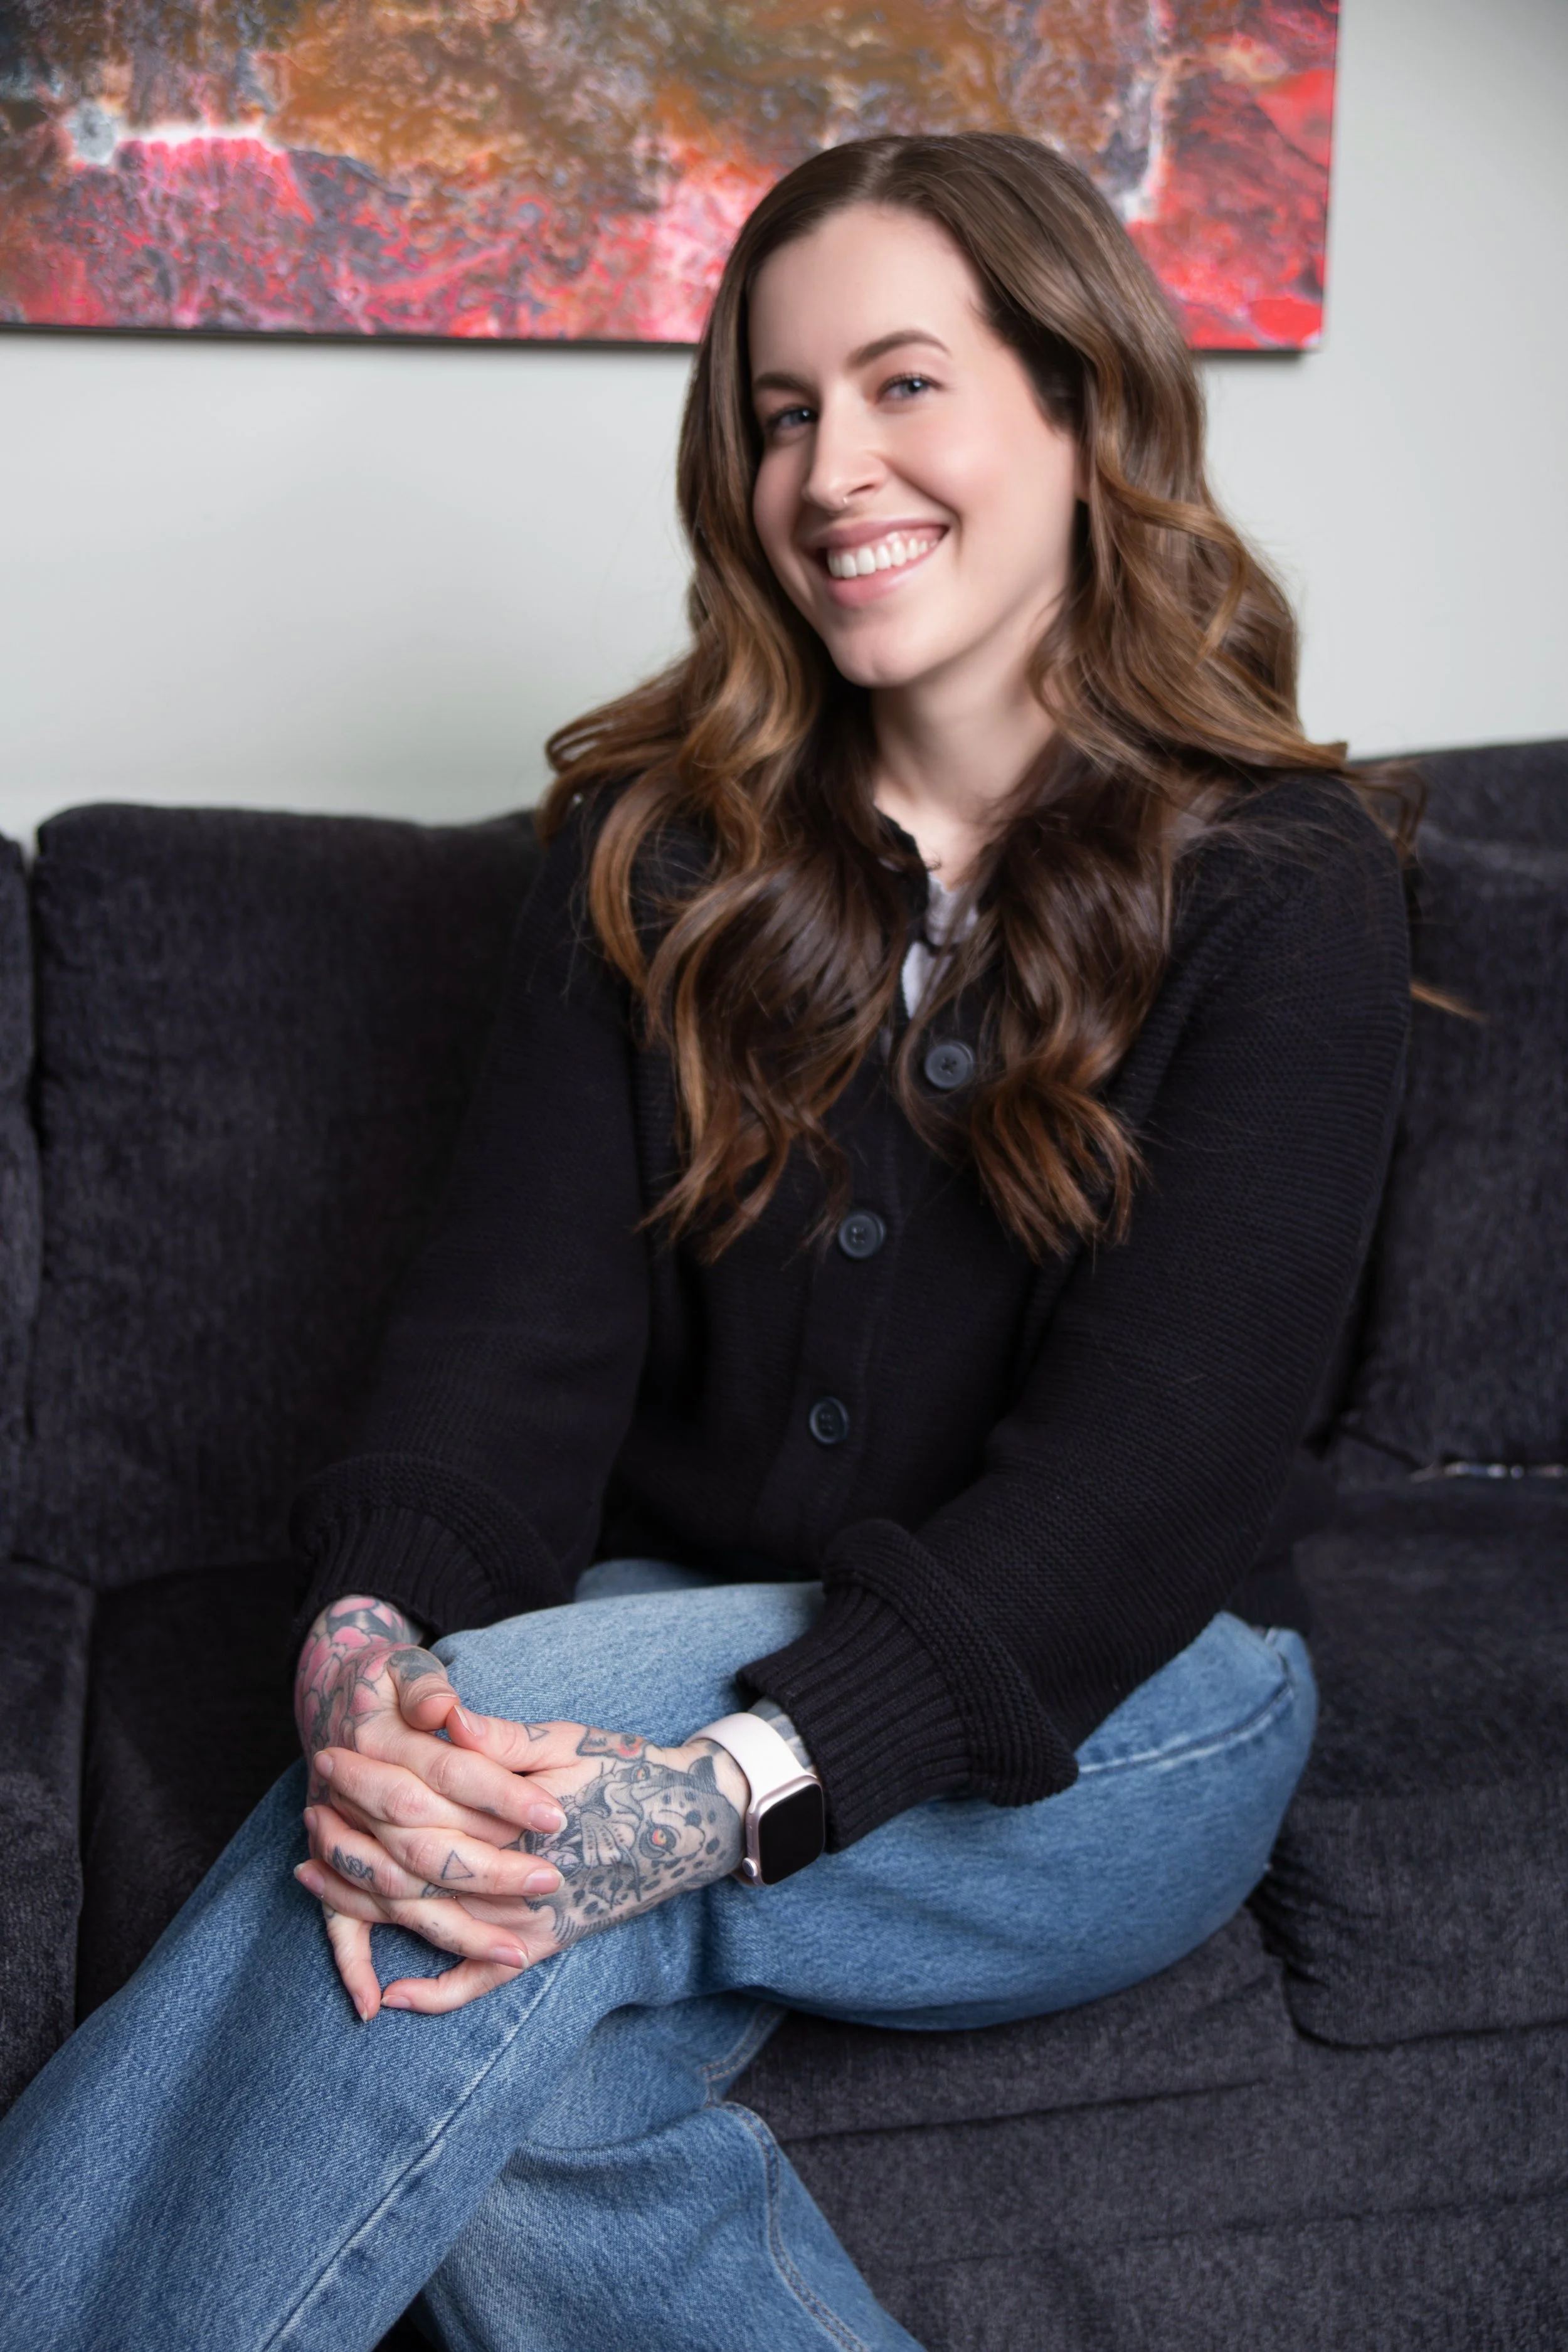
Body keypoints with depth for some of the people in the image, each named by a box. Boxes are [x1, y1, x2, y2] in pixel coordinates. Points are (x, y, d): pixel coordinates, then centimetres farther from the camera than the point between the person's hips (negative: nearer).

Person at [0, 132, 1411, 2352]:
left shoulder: (1283, 889, -7)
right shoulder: (659, 843, 5)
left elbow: (1151, 1459, -17)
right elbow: (522, 1298, -5)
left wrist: (734, 1785, -31)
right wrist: (372, 1633, -27)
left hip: (1108, 1709, -2)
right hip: (680, 1641, 3)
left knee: (520, 1817, -31)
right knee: (516, 2123, -32)